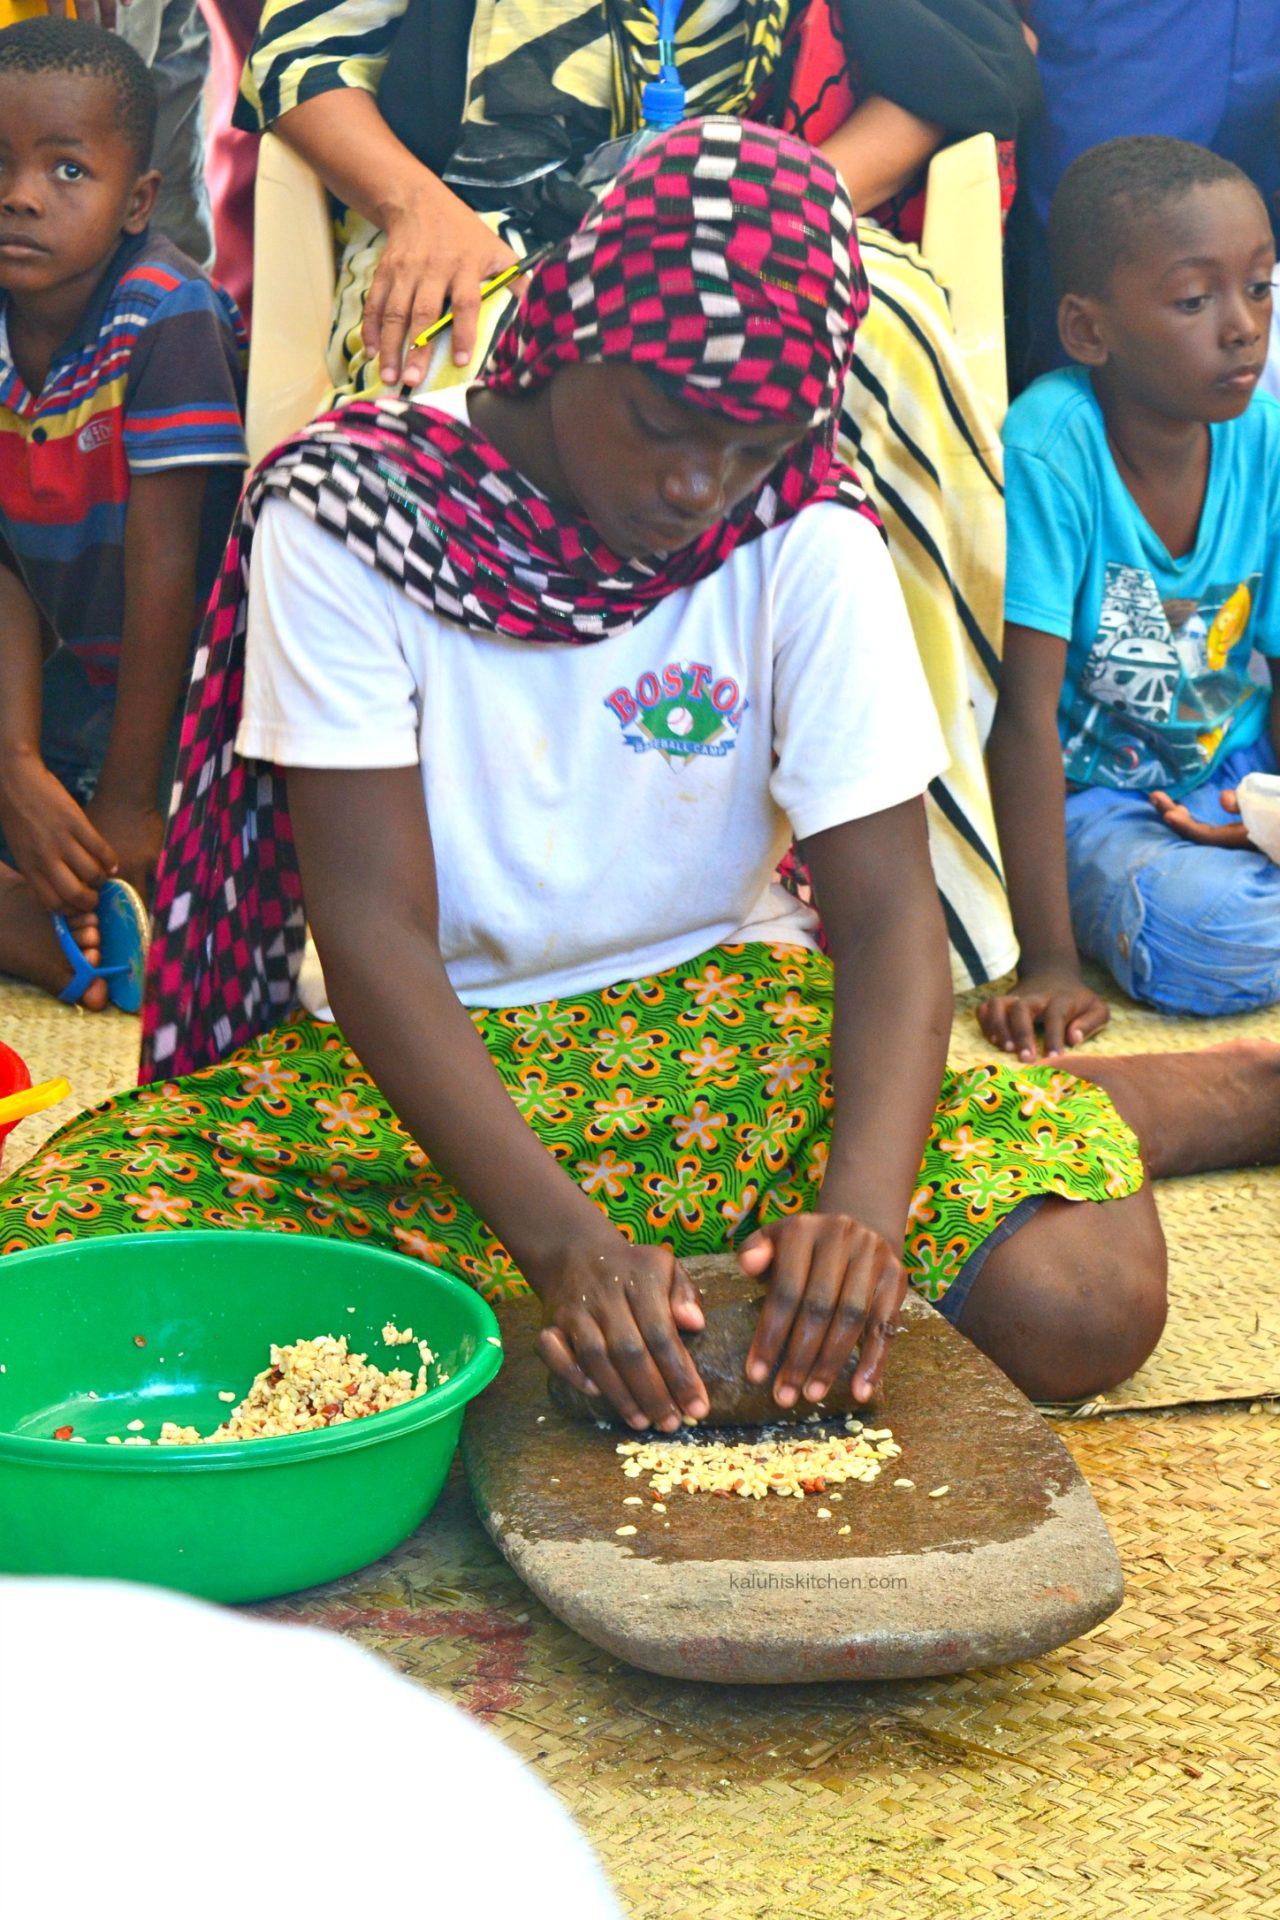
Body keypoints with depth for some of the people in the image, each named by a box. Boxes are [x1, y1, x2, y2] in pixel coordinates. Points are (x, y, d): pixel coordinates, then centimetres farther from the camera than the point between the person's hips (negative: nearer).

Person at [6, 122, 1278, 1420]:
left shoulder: (808, 543, -9)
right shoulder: (347, 514, -14)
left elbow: (886, 910, -13)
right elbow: (373, 930, -19)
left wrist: (863, 1205, -34)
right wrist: (563, 1240, -33)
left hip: (715, 1019, 0)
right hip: (425, 1050, 1)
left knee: (1079, 1308, -27)